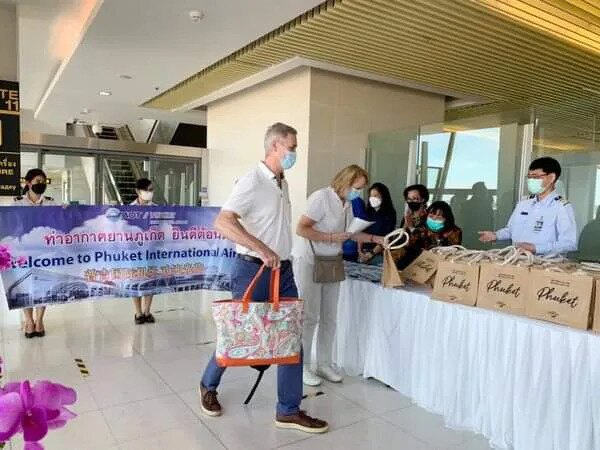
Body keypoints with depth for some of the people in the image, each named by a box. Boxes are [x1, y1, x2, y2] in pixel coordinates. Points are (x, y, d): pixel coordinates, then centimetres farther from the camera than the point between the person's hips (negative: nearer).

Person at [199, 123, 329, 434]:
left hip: (283, 270, 8)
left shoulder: (283, 183, 12)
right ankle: (208, 386, 35)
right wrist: (262, 250, -32)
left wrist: (280, 259, 18)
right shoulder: (252, 181, -16)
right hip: (252, 269, -8)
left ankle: (288, 411, 17)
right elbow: (222, 222, -28)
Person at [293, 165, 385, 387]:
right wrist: (331, 238, -22)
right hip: (309, 262, -7)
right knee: (309, 316, -1)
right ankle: (302, 366, 13)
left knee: (329, 317, 9)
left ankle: (324, 364, 22)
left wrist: (376, 239, 5)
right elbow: (301, 229, -20)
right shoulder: (321, 197, -17)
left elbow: (351, 233, 15)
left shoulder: (347, 204, 7)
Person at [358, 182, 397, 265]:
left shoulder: (389, 214, -3)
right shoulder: (368, 213, 11)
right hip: (363, 254, 4)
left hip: (379, 255, -4)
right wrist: (360, 251, -4)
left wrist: (372, 253, -13)